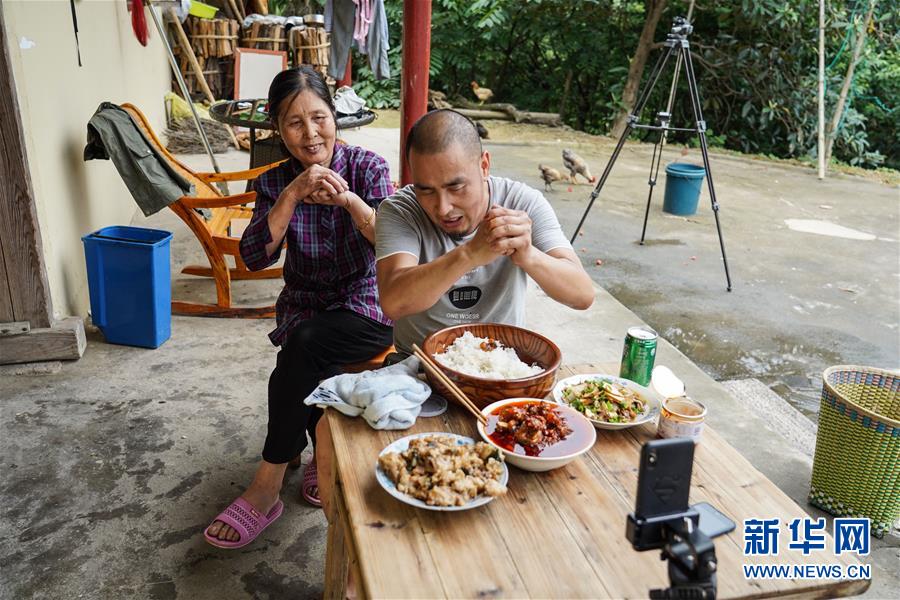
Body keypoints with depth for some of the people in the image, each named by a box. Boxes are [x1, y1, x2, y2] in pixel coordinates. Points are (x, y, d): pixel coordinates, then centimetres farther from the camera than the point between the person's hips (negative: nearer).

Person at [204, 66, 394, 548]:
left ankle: (268, 485, -15)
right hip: (305, 306, 2)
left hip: (366, 308, -2)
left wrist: (348, 198, -28)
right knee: (313, 367, -29)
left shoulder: (368, 166, -4)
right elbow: (254, 257, -12)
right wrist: (294, 193, -22)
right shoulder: (275, 183, 3)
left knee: (305, 343, -30)